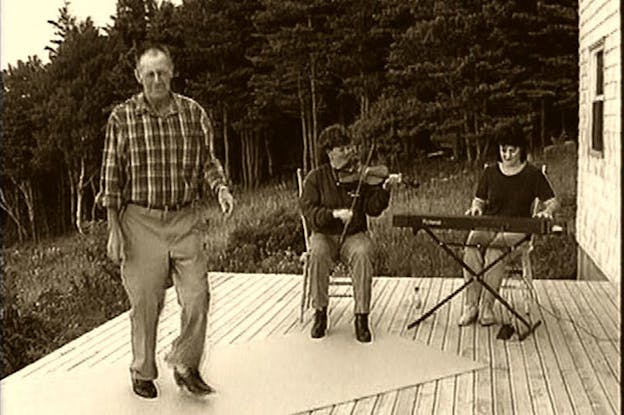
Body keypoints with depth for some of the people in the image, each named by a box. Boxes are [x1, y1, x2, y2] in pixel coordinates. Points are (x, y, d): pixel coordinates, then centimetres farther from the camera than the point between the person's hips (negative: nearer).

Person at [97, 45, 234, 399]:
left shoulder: (193, 113, 3)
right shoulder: (122, 117, -1)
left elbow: (207, 160, 9)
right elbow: (112, 176, 1)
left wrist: (220, 187, -13)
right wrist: (114, 230, -2)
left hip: (186, 220, 2)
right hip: (141, 223, -1)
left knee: (197, 297, -2)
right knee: (145, 303, 6)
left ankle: (186, 367, 20)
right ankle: (143, 373, 26)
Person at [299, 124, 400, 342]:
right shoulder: (315, 178, 2)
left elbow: (373, 208, -5)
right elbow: (308, 211, -8)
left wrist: (384, 190, -22)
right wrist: (334, 213, -23)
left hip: (354, 235, 0)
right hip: (324, 235, 0)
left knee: (362, 254, -33)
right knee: (318, 253, -33)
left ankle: (361, 317, -21)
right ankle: (320, 312, -14)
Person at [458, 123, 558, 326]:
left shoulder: (532, 174, 6)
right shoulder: (490, 172, 13)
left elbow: (552, 201, 5)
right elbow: (479, 200, 20)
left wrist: (547, 211, -18)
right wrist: (476, 208, -4)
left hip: (517, 228, -2)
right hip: (488, 224, 2)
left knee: (495, 250, -37)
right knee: (471, 245, -33)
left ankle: (486, 307, -30)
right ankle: (470, 306, -30)